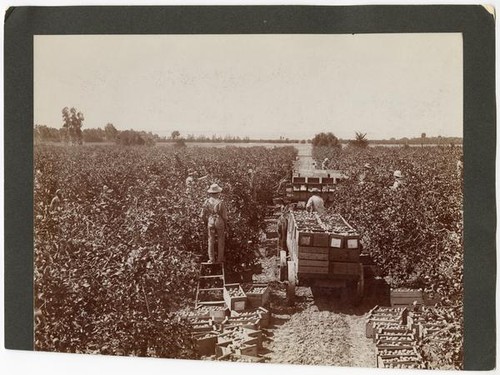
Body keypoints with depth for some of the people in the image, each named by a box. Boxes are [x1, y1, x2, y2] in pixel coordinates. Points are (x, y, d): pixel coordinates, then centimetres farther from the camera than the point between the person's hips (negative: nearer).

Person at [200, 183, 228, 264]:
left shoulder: (207, 202, -5)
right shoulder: (221, 202, -15)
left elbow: (202, 215, -1)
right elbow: (225, 216, -10)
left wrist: (206, 223, 16)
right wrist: (225, 225, 5)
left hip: (210, 223, 2)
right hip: (220, 223, -2)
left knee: (211, 240, 8)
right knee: (220, 241, 8)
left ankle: (211, 259, 8)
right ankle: (220, 259, 10)